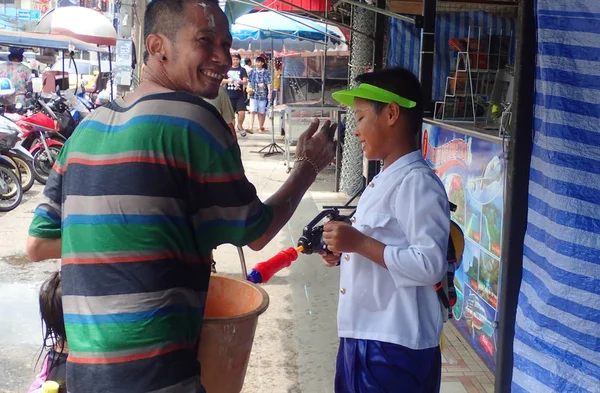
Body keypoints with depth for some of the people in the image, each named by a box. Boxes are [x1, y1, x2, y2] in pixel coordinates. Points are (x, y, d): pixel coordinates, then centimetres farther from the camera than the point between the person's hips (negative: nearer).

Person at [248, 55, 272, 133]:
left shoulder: (266, 72, 0)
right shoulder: (252, 72, 9)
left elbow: (268, 83, -4)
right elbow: (249, 82, 17)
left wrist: (269, 93, -12)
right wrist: (249, 89, 0)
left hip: (263, 95, -2)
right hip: (253, 94, 2)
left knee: (261, 112, 4)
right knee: (252, 111, -8)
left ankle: (261, 127, 18)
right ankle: (251, 127, -12)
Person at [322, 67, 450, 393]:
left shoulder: (416, 183, -19)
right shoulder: (384, 180, 10)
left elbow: (430, 265, -25)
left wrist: (359, 243, -23)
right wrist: (346, 252, 6)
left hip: (396, 346, -9)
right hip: (361, 335, 9)